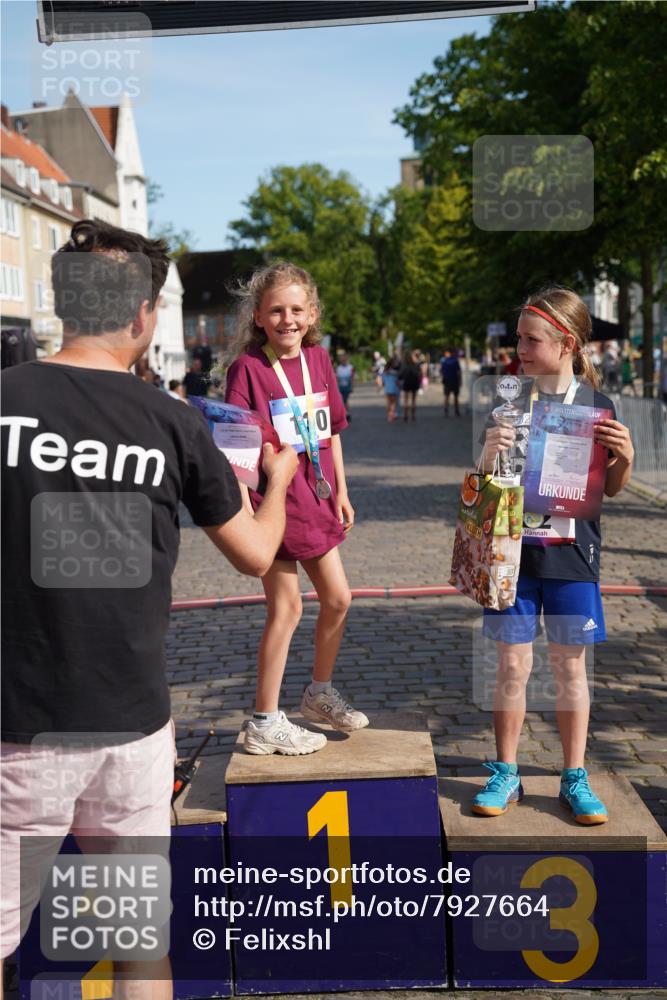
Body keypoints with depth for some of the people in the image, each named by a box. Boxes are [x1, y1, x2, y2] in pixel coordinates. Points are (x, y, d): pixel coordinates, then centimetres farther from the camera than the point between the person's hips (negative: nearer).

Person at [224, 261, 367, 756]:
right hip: (274, 501, -7)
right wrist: (243, 508, -24)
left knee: (338, 598, 15)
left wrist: (340, 491, 12)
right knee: (286, 608, 0)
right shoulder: (247, 367, -14)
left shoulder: (318, 359, 5)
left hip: (315, 499, 7)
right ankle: (265, 724, 13)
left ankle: (321, 692, 37)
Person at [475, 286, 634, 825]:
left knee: (570, 665, 7)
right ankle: (506, 773, 20)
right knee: (512, 664, 6)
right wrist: (490, 454, -16)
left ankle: (575, 778, 20)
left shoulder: (596, 405, -1)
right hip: (513, 545, 1)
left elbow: (612, 488, 6)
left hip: (571, 548, -1)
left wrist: (625, 456, -14)